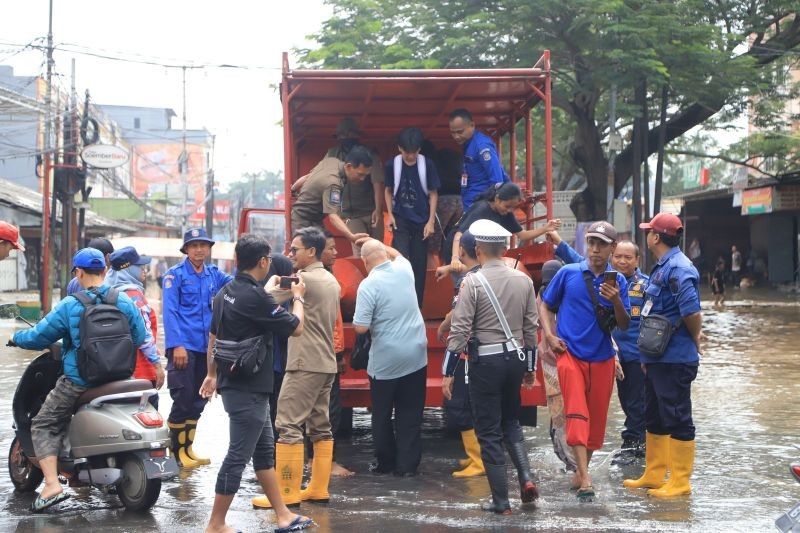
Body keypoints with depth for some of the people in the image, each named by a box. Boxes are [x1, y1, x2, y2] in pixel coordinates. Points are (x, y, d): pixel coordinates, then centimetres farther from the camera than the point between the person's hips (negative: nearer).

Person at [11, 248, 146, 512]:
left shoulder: (70, 306, -11)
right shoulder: (124, 302, -1)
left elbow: (39, 337, -4)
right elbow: (140, 339, 7)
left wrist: (16, 337, 16)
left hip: (78, 381, -5)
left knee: (43, 426, 7)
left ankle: (52, 485, -9)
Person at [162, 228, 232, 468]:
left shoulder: (214, 274, 14)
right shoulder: (175, 275, -3)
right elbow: (169, 312, -10)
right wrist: (176, 345, -18)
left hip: (207, 347, 6)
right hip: (184, 346, -6)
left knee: (198, 400, 11)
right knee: (183, 400, -6)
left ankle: (187, 448, 21)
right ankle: (176, 451, 4)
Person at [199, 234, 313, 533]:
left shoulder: (225, 293, 7)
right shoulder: (255, 297, -21)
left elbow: (213, 337, 17)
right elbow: (295, 328, -13)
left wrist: (212, 374, 29)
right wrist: (298, 297, 5)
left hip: (233, 383, 10)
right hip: (248, 390, -10)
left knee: (265, 451, 16)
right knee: (238, 456, -2)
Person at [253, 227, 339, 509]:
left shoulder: (304, 279, -14)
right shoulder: (331, 281, 15)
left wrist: (273, 279, 10)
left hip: (305, 364, -10)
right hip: (327, 363, 10)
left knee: (289, 425, -8)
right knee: (320, 426, 12)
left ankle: (287, 492, -8)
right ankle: (318, 487, 16)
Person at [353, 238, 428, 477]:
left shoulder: (368, 285, -15)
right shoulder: (403, 270, 0)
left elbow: (361, 327, -15)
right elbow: (398, 254, 27)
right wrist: (377, 244, 36)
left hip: (386, 361, -4)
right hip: (416, 356, 4)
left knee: (382, 415, 13)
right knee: (410, 414, 8)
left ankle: (385, 462, 22)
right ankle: (407, 464, 9)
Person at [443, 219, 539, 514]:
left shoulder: (473, 282, -12)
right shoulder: (523, 280, 3)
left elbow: (460, 330, -13)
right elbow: (531, 327, 9)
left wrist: (448, 371, -6)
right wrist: (530, 367, 20)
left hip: (485, 360, -5)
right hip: (516, 357, 5)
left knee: (490, 431, 4)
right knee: (511, 421, 23)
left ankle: (501, 501, 8)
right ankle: (526, 478, 5)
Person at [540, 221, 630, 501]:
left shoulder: (618, 281, 3)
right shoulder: (568, 273, 0)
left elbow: (624, 325, 0)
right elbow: (546, 305, 9)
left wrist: (616, 301, -18)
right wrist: (549, 335, -5)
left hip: (602, 358, 3)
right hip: (570, 353, -3)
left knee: (597, 418, 9)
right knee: (577, 413, -15)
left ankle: (581, 470, 26)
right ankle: (585, 478, -21)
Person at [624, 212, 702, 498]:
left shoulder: (678, 269, -18)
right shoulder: (661, 267, 14)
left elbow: (691, 312, -27)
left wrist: (694, 339, -9)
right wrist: (647, 355, 20)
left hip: (675, 360, -10)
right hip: (657, 358, 10)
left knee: (677, 420, -1)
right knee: (655, 418, 18)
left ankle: (680, 483, 7)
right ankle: (654, 475, 29)